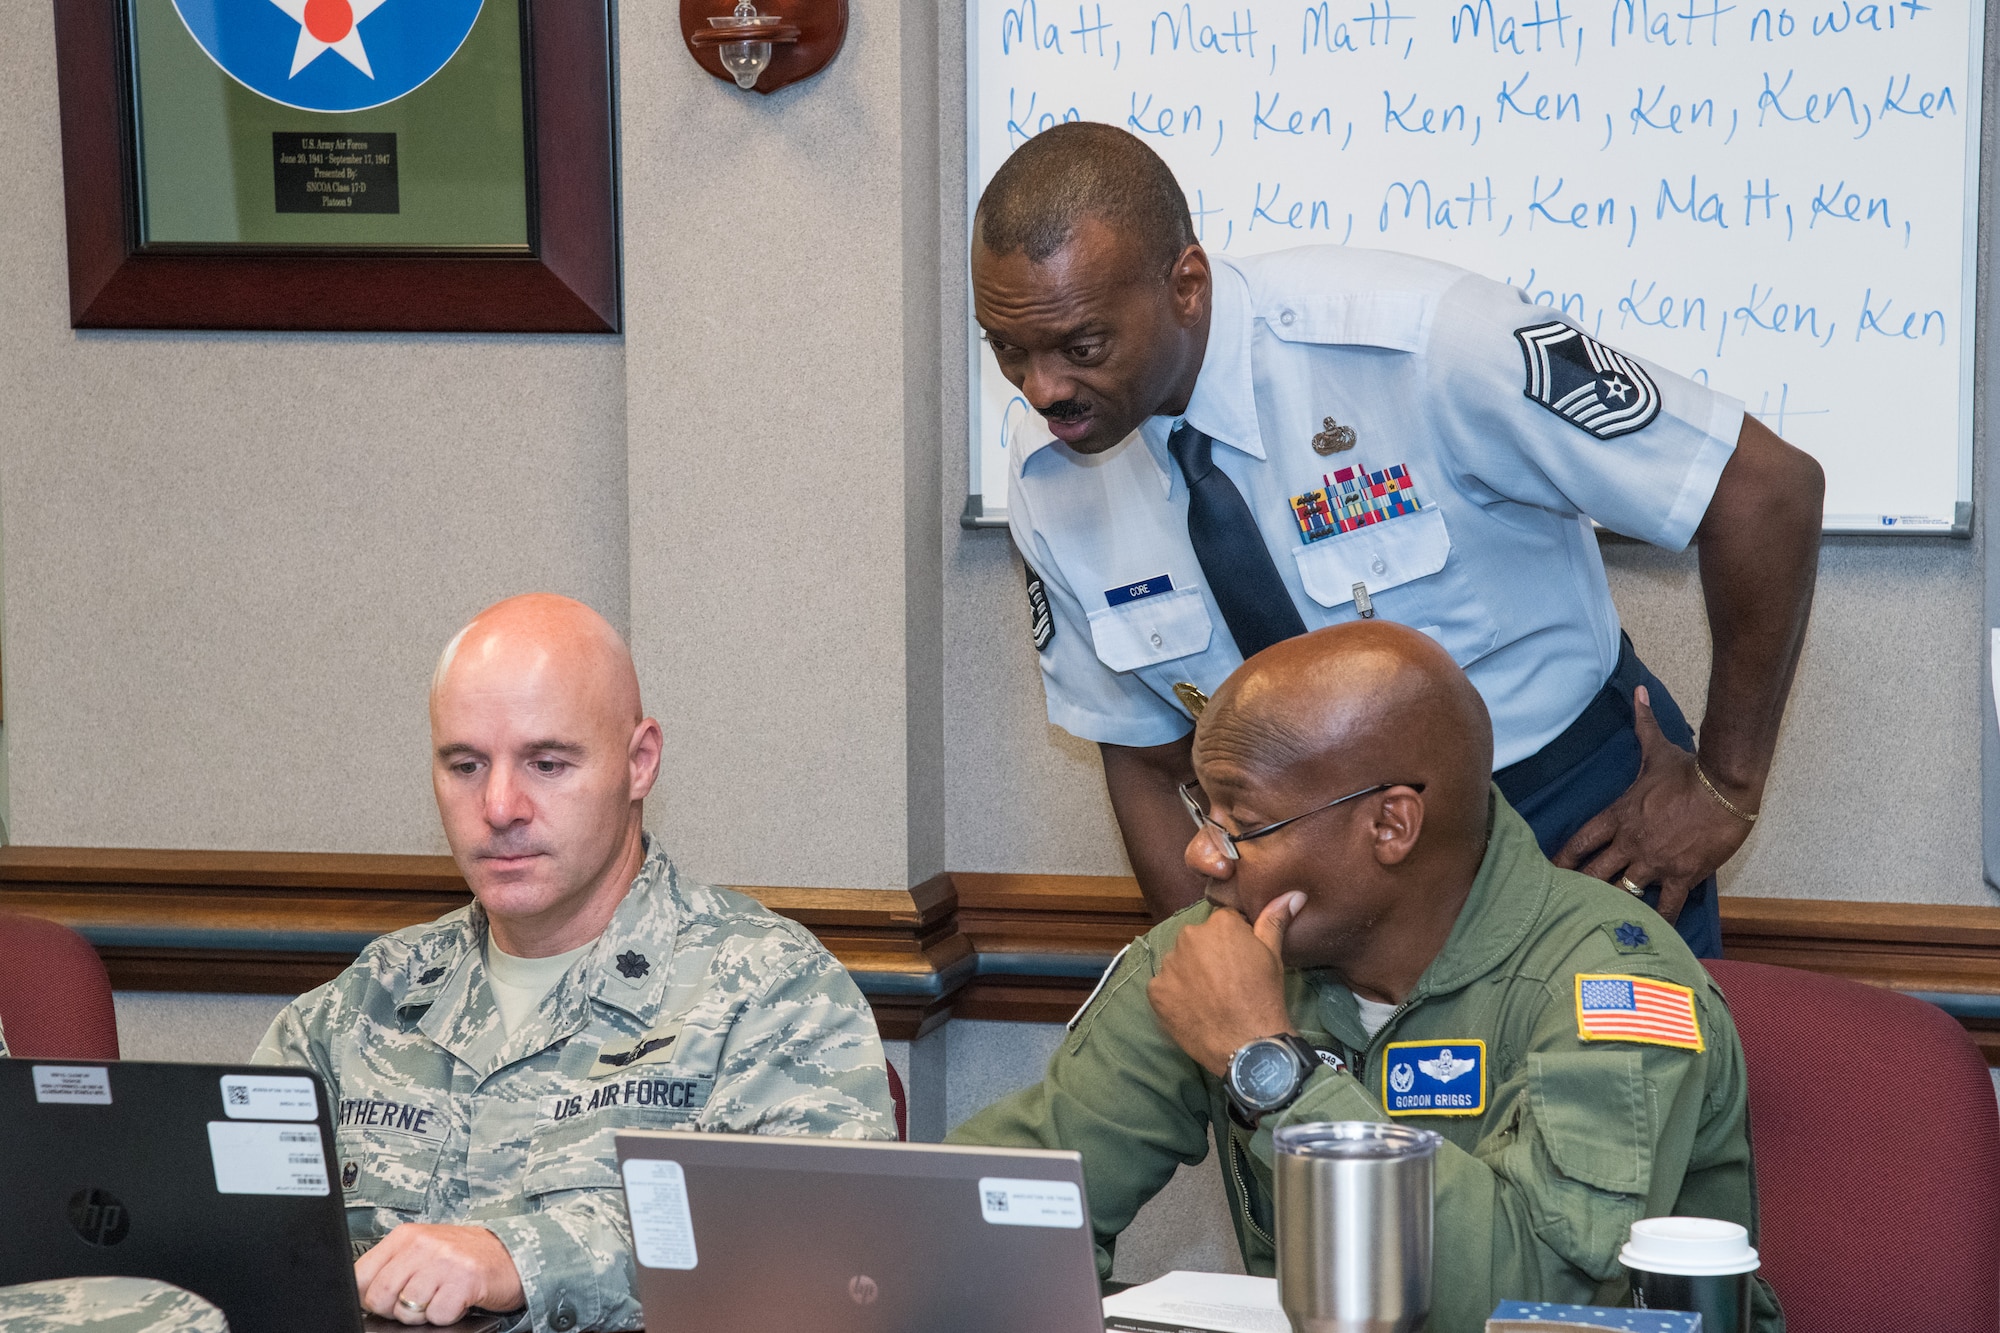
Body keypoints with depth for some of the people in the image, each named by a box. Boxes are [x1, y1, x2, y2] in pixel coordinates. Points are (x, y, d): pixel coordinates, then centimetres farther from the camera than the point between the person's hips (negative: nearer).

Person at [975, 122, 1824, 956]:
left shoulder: (1413, 342, -26)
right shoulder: (1049, 477, -10)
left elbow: (1770, 486, -21)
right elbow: (1144, 761, 3)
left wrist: (1726, 790, -13)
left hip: (1591, 840, -4)